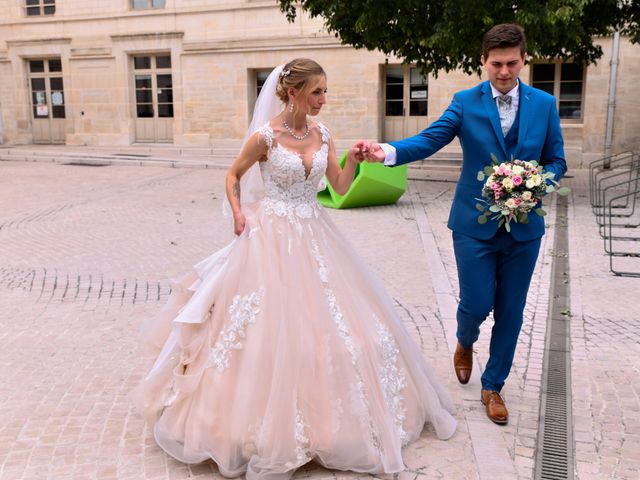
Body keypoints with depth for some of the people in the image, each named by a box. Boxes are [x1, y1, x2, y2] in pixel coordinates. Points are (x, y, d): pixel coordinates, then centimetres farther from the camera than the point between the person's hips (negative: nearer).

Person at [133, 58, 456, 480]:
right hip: (273, 236, -5)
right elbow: (233, 176, 4)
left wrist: (353, 159, -11)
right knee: (274, 328, -1)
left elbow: (340, 187, 6)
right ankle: (271, 423, 18)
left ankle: (322, 411, 31)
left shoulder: (323, 135, 4)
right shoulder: (265, 136, -10)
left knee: (326, 319, 10)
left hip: (314, 236, 6)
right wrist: (238, 215, -9)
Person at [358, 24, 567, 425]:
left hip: (523, 226, 2)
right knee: (476, 305, 0)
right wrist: (388, 151, -34)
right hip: (475, 224, -2)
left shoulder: (544, 104, 3)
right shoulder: (466, 102, -3)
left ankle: (493, 386, 28)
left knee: (510, 312, 8)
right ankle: (465, 343, 38)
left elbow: (557, 162, 6)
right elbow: (429, 140, -15)